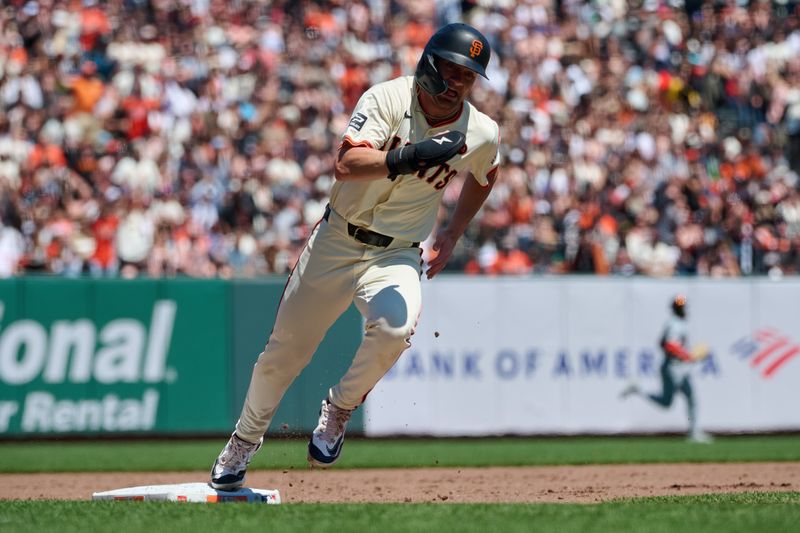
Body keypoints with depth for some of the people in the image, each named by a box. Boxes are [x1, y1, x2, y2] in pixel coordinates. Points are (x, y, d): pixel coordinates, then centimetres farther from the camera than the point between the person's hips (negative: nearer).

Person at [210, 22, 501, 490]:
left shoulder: (482, 134, -7)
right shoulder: (388, 99, -16)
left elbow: (483, 177, 19)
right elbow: (347, 164, -30)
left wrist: (454, 234, 15)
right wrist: (408, 158, -42)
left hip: (398, 255, 0)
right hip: (337, 241, 0)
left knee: (395, 328, -32)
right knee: (285, 349, 8)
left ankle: (340, 409, -4)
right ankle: (246, 438, 34)